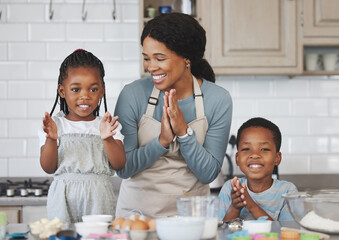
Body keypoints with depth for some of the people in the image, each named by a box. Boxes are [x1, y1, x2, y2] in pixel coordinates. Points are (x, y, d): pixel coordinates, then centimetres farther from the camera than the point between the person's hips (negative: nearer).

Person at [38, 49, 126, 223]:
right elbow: (48, 168, 0)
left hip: (99, 198, 0)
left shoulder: (109, 126, 8)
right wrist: (51, 139, -17)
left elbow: (119, 165, -2)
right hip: (63, 200, 0)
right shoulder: (55, 125, 6)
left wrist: (107, 139, -18)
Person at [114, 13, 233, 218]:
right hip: (138, 209, 0)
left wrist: (184, 132, -17)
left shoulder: (218, 100, -6)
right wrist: (162, 141, -19)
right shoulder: (133, 94, -8)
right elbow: (123, 169, -7)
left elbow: (209, 174, -4)